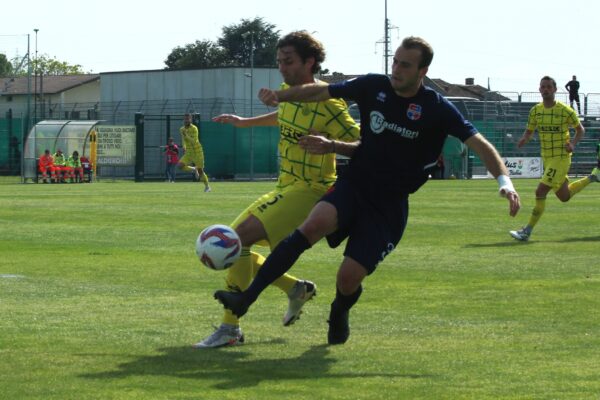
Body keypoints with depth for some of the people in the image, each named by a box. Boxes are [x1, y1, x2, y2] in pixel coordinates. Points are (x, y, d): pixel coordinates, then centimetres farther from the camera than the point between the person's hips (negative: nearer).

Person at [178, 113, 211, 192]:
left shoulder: (194, 128, -17)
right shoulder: (182, 129, 3)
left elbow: (194, 141, -26)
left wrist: (186, 135, -34)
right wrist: (184, 147, 8)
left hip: (197, 152, -5)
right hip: (188, 153, 5)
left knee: (200, 171, -1)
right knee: (179, 166, -15)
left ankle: (207, 186, 22)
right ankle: (194, 169, 12)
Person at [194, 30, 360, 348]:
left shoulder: (326, 104, -16)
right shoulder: (288, 92, 10)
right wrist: (244, 122, 40)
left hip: (310, 191, -9)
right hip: (285, 190, 9)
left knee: (240, 238, -23)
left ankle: (230, 328, -20)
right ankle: (296, 288, 21)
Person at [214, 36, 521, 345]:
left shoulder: (437, 109, -9)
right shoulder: (374, 87, -1)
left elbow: (479, 144, -12)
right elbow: (321, 92, 11)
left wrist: (504, 181, -26)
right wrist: (281, 96, -1)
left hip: (390, 205, -2)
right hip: (352, 186, 2)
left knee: (349, 277, -11)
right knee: (314, 224, -29)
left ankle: (340, 314, 29)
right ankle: (246, 298, -31)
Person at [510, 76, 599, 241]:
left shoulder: (565, 111, -12)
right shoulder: (535, 110, 3)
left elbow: (580, 129, 0)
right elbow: (529, 131, 12)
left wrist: (573, 143, -19)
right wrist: (524, 139, -12)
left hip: (561, 158, -7)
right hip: (547, 158, 7)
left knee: (540, 192, -15)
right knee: (564, 196, 18)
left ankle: (527, 231, -9)